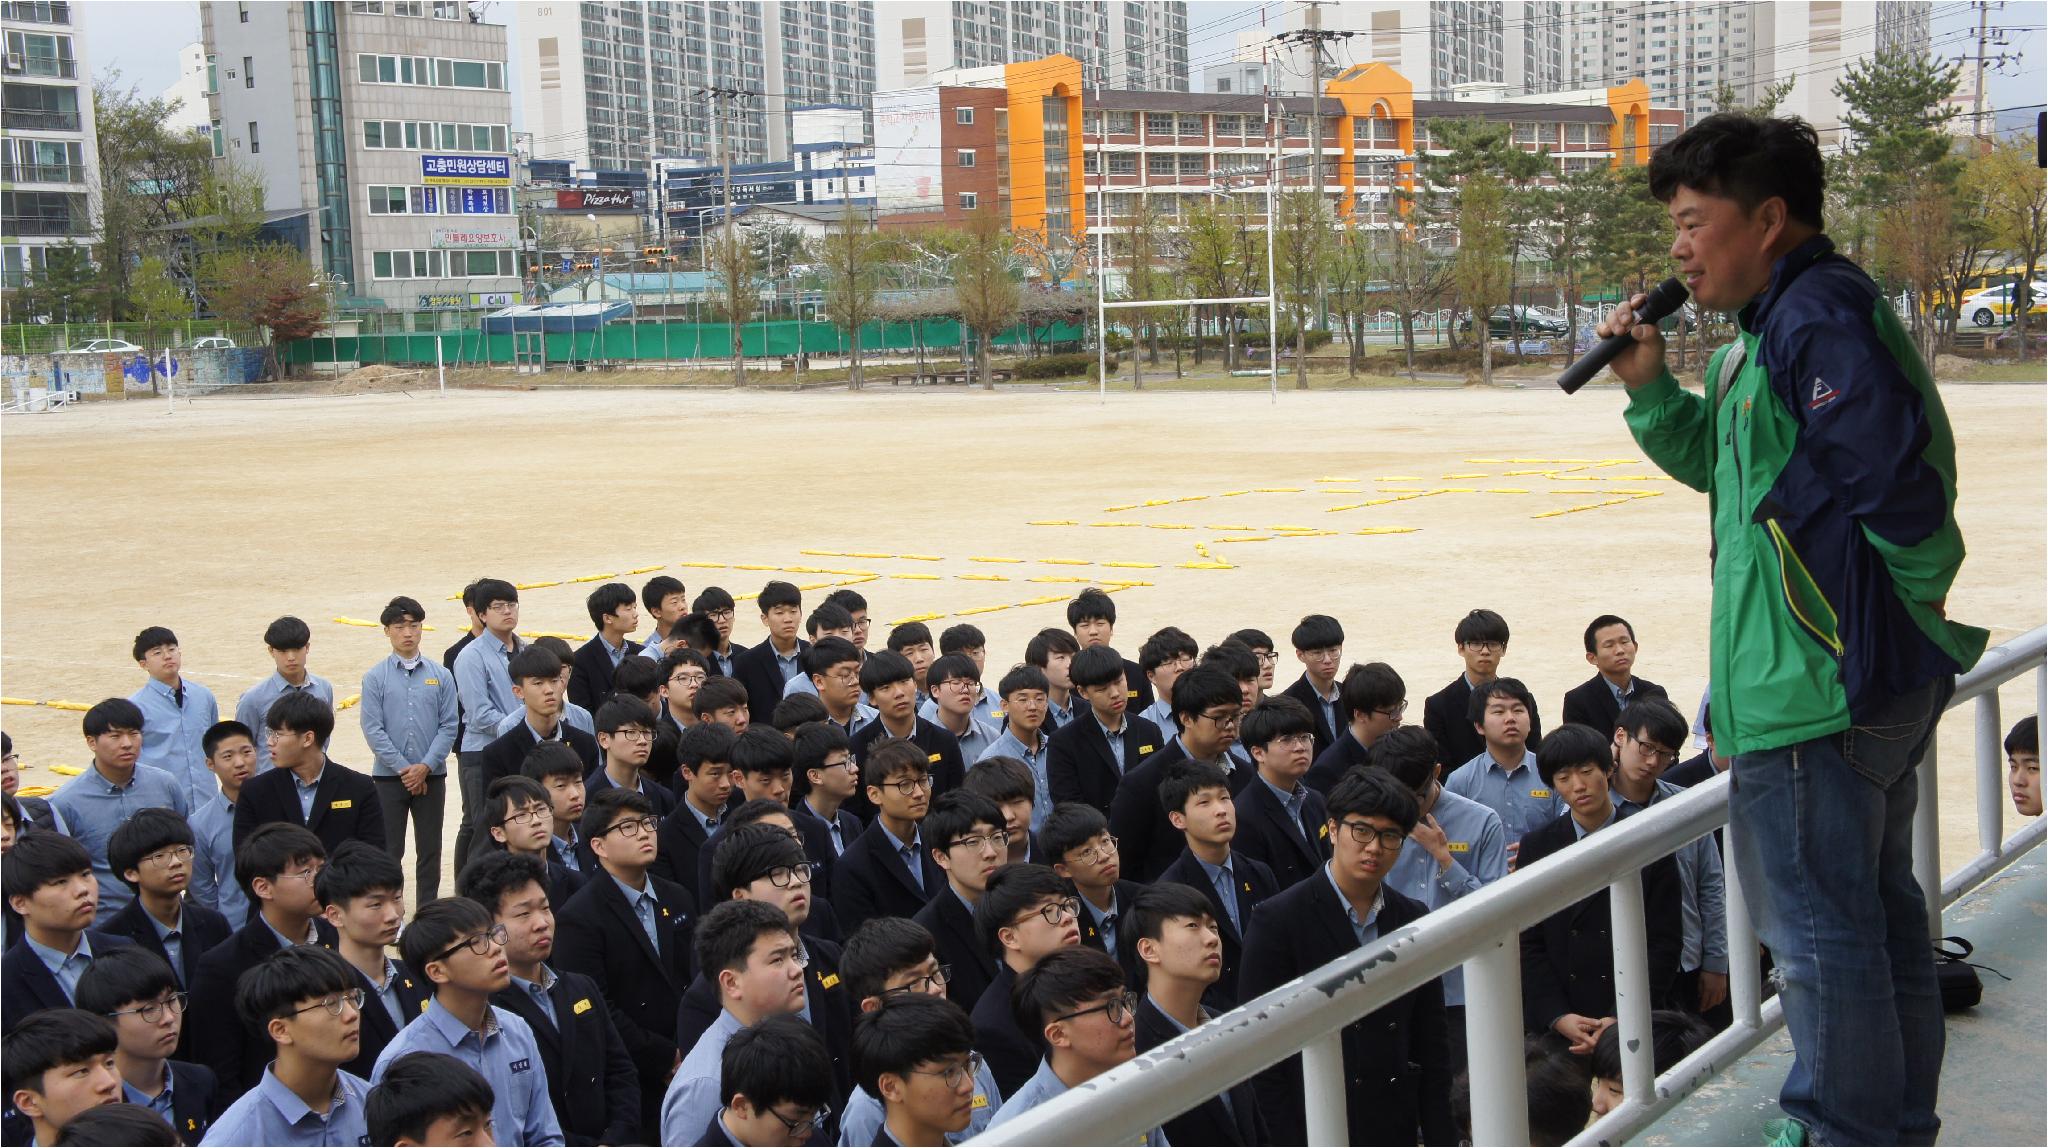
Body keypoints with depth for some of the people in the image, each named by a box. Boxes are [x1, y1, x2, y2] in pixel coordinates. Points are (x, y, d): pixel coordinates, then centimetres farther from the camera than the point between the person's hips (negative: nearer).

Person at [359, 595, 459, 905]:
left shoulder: (440, 675, 2)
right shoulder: (375, 678, -1)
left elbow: (449, 726, 0)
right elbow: (373, 729, -6)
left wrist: (425, 767, -11)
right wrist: (403, 769, -11)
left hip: (432, 776, 2)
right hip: (388, 777, -1)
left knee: (430, 850, 8)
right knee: (389, 851, 1)